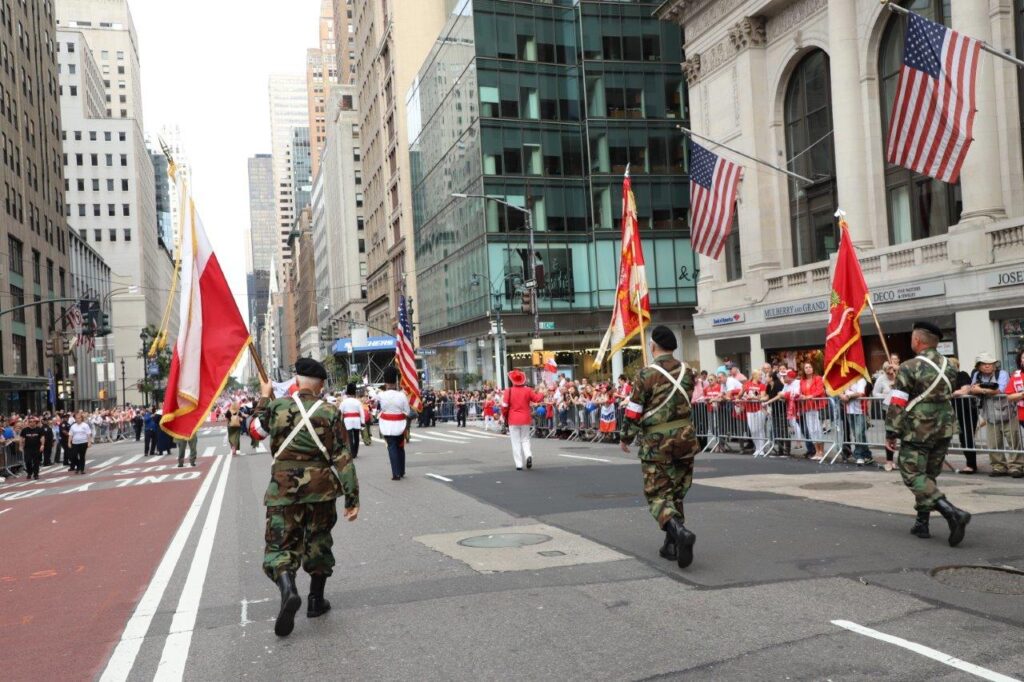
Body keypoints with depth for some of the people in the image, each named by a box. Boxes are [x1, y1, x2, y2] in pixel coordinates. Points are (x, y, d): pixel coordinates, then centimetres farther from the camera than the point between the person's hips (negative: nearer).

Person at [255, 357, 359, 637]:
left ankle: (288, 590, -24)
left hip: (284, 489, -1)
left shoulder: (276, 406, -4)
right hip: (321, 489, 1)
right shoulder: (330, 413, -6)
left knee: (280, 544, 3)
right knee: (318, 543, 18)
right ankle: (316, 600, 25)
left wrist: (264, 397, 35)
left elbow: (258, 426, 20)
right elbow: (343, 459, -8)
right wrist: (352, 498, -3)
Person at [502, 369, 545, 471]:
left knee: (516, 442, 5)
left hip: (513, 420, -2)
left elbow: (504, 406, -9)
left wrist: (505, 416, 8)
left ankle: (519, 464, 2)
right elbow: (538, 398, 0)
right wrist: (542, 394, 22)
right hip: (525, 419, 2)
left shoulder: (508, 391, -7)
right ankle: (528, 455, -12)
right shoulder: (527, 390, -3)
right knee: (525, 439, 15)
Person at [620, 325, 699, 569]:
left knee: (658, 495, 1)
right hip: (685, 439, 5)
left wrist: (626, 439, 6)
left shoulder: (646, 374, -13)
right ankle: (672, 546, 19)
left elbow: (633, 412, -8)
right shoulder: (687, 371, 3)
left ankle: (680, 532, -23)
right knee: (676, 493, 16)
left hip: (656, 442, -5)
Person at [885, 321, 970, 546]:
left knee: (913, 476, -3)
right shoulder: (949, 366, 6)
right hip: (944, 430, 7)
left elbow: (896, 405, -14)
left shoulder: (909, 368, -14)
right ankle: (922, 523, 19)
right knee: (929, 475, 16)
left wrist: (891, 433, -9)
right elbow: (948, 396, 17)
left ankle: (952, 513, -19)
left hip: (917, 431, -7)